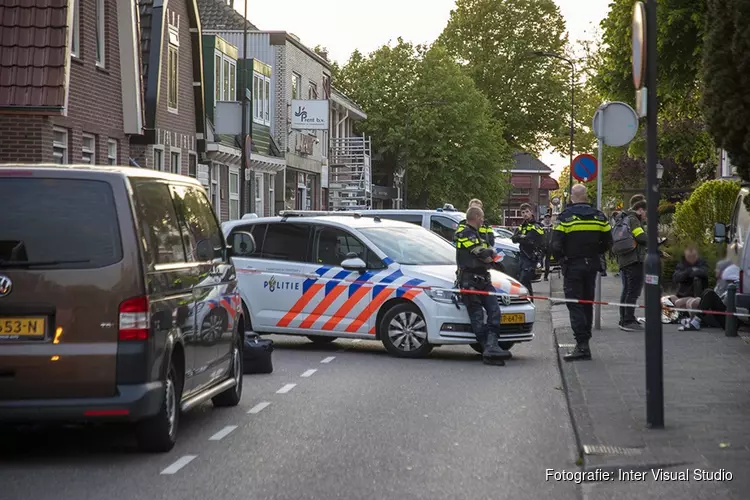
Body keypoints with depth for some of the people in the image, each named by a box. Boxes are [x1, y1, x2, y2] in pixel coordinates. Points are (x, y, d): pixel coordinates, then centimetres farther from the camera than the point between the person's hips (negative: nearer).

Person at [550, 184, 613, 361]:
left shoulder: (566, 216, -10)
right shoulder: (599, 216, 4)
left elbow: (556, 245, -14)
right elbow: (607, 242, 8)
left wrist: (561, 258, 3)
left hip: (572, 266, -5)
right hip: (592, 265, 5)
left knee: (575, 305, -5)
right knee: (587, 303, 14)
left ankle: (582, 345, -14)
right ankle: (584, 341, 20)